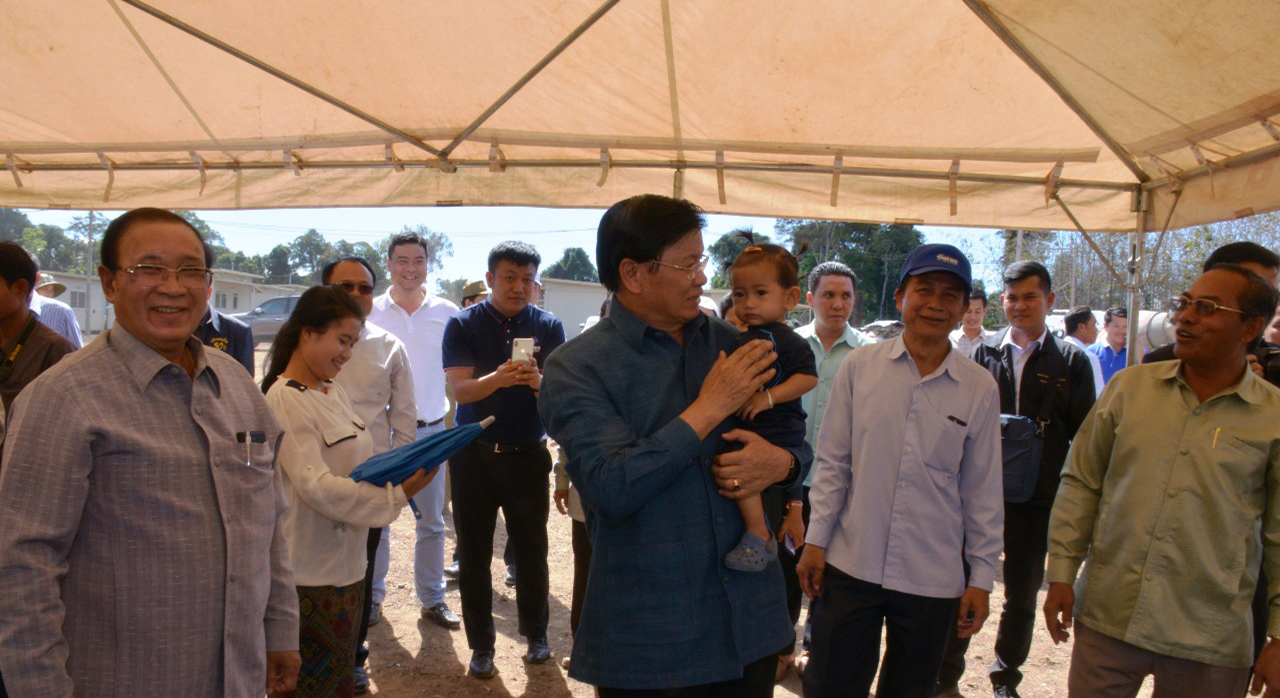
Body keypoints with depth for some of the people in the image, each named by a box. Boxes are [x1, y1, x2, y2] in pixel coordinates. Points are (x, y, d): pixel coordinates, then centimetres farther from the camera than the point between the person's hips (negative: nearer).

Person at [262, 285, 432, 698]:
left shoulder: (333, 391, 8)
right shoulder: (286, 399, -17)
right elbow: (315, 486, -24)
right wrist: (398, 494, -25)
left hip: (346, 561, 8)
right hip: (313, 571, -8)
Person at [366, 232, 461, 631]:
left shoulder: (447, 314, 0)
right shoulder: (370, 314, -2)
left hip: (431, 429, 1)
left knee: (432, 521, 9)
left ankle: (432, 598, 23)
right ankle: (372, 595, 25)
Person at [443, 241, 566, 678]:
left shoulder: (548, 326, -1)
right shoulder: (463, 325, -3)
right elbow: (461, 389, -13)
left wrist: (537, 381, -31)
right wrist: (499, 378, -33)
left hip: (528, 455, 0)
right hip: (474, 455, 0)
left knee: (531, 548, 8)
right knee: (474, 552, 7)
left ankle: (536, 634, 28)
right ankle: (481, 645, 22)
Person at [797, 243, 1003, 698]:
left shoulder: (979, 388, -2)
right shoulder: (859, 366, -3)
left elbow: (982, 492, 3)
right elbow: (832, 462, 2)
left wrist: (981, 578, 4)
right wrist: (816, 541, 0)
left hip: (933, 579, 1)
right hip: (849, 566, -1)